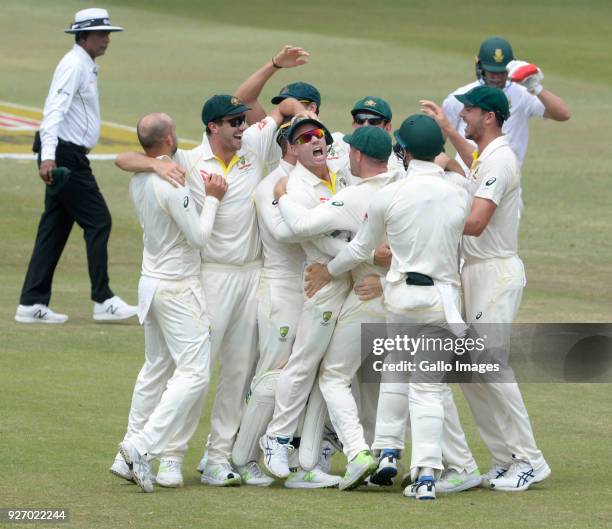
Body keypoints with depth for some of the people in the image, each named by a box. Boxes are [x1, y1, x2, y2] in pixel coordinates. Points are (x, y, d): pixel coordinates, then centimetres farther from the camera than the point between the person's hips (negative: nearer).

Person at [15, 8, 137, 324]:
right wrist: (47, 156, -35)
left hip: (69, 157, 10)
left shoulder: (86, 66, 17)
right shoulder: (74, 65, -14)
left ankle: (31, 304, 8)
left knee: (55, 229, 8)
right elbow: (55, 109, -24)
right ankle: (103, 301, -4)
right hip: (65, 156, -10)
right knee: (98, 222, -7)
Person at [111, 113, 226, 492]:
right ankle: (143, 448, -16)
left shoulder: (139, 180, 4)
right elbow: (199, 237, -18)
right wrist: (212, 199, -6)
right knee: (194, 372, -8)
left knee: (156, 369, 17)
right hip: (178, 287, -9)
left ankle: (130, 458, 18)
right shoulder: (173, 185, -22)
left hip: (151, 284, 9)